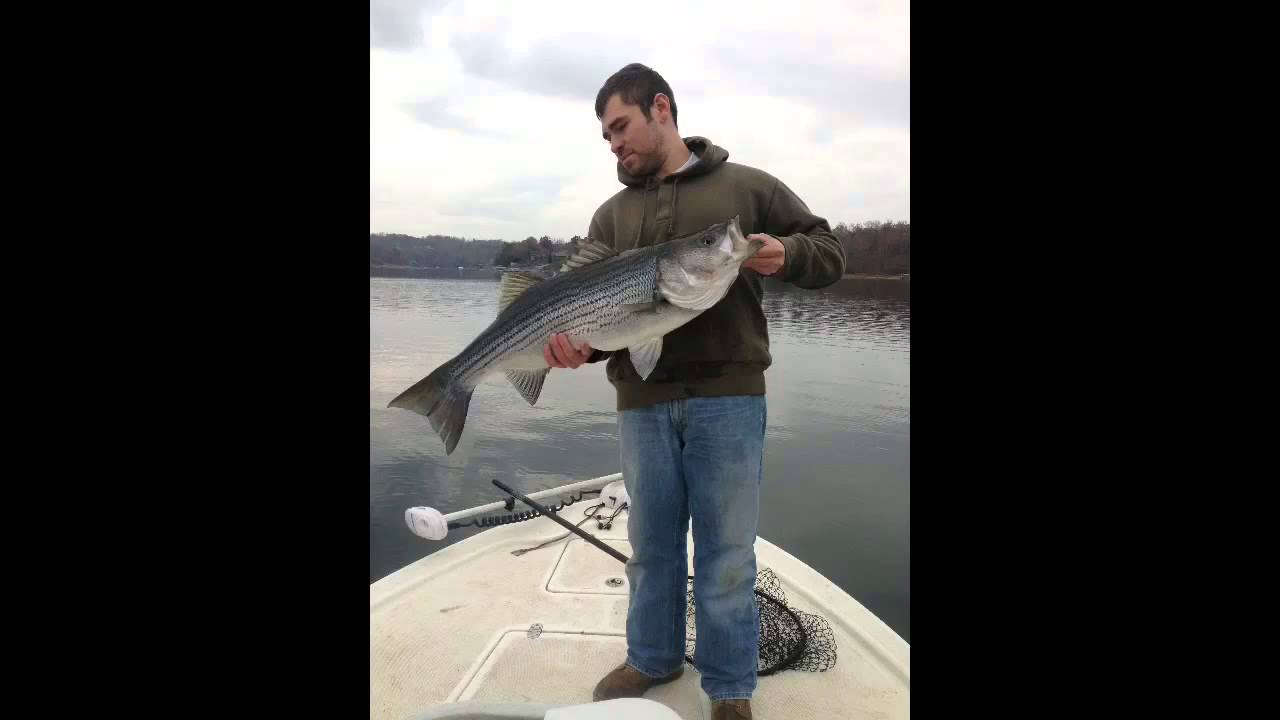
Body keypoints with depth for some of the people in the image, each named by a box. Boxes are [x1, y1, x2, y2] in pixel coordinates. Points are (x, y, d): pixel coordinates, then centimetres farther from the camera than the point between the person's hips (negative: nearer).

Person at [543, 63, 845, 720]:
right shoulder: (612, 215, 14)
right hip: (642, 402, 3)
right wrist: (577, 340, -16)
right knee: (651, 543, 15)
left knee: (727, 552, 5)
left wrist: (784, 254, -13)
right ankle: (653, 657, 37)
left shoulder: (747, 187, 6)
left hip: (728, 396, -3)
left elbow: (828, 252, 8)